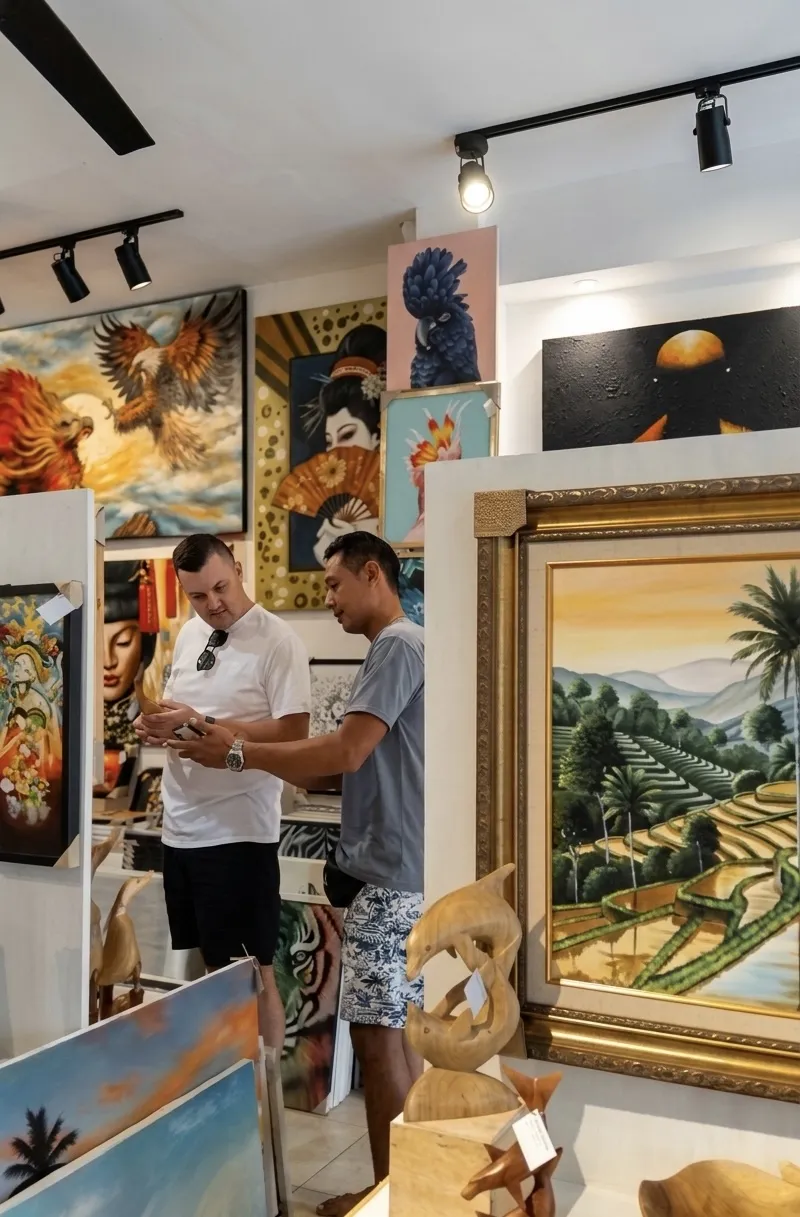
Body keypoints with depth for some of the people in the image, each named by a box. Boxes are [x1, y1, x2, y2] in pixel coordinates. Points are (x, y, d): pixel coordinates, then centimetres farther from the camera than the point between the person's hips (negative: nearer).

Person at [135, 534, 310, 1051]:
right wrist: (156, 727, -2)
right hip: (181, 828, 8)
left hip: (239, 832, -7)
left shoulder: (278, 640, -12)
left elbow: (293, 733, -19)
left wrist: (202, 724, -23)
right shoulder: (189, 635, 11)